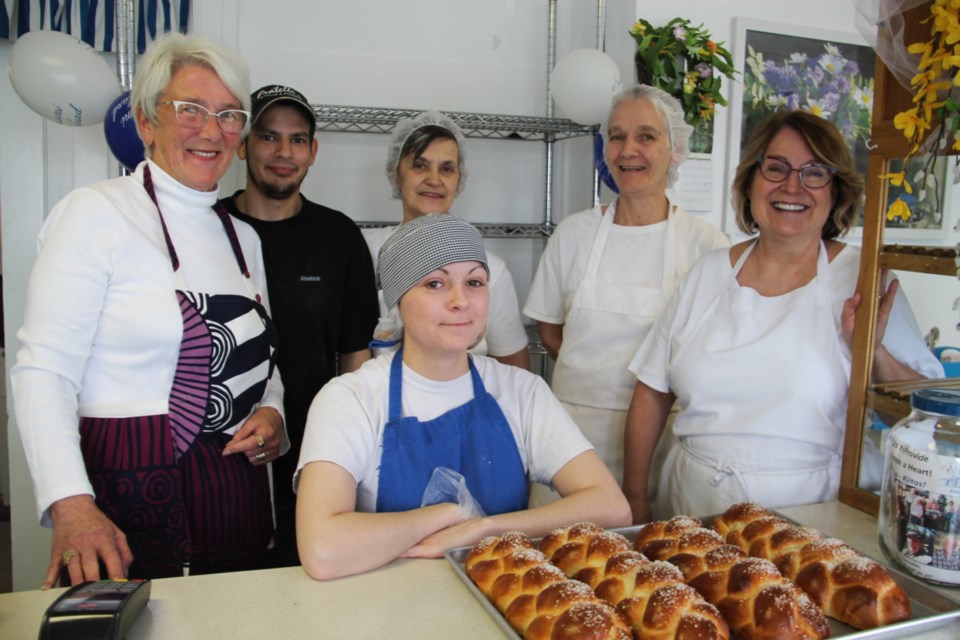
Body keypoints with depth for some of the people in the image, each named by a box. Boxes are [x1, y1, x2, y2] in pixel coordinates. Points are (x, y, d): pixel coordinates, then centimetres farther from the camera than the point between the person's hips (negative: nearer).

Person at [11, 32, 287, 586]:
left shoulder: (243, 236, 12)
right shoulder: (97, 213, -7)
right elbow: (44, 373, -13)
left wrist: (271, 413, 0)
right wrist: (70, 504, -24)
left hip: (238, 496, 6)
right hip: (132, 498, -5)